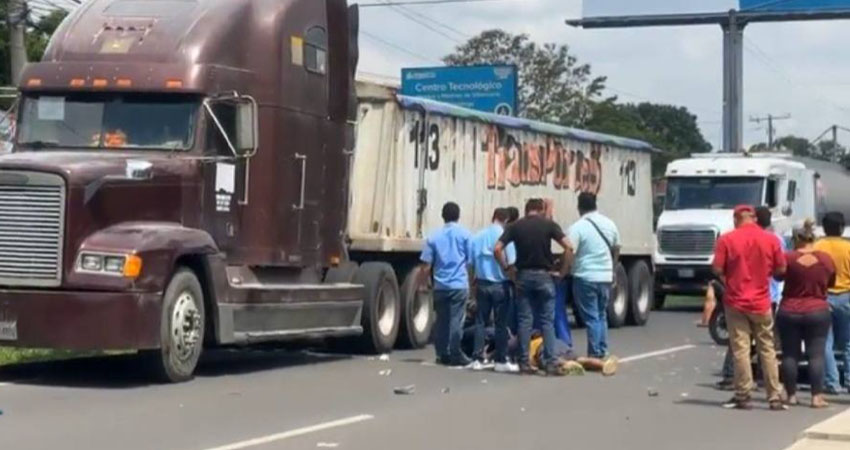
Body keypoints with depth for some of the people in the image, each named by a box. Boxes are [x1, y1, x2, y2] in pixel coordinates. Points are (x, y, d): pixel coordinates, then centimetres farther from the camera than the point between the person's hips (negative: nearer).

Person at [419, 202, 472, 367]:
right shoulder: (464, 234, 0)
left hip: (440, 285, 3)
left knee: (441, 320, 8)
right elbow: (471, 260, 0)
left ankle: (442, 355, 10)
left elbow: (426, 265, 5)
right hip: (459, 285, -3)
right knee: (456, 320, -3)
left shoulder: (434, 236, 6)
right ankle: (455, 355, -3)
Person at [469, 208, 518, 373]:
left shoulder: (478, 237, 3)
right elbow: (511, 264, -13)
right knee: (501, 323, 2)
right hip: (500, 285, -4)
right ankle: (501, 361, 5)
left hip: (482, 284, 4)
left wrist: (474, 283, 14)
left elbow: (471, 263, 6)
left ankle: (478, 359, 10)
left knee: (480, 321, 10)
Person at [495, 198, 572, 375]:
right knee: (547, 321, 2)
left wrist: (506, 268, 6)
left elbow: (497, 249, -4)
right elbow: (568, 247, -10)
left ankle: (524, 362, 5)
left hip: (523, 276, 2)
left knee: (525, 320, 6)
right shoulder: (549, 225, -1)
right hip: (543, 275, -1)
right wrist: (563, 271, -2)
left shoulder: (516, 226, 4)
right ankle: (550, 362, -2)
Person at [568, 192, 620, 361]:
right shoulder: (609, 224, 7)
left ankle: (595, 354, -1)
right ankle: (602, 352, 20)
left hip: (586, 277, -6)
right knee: (602, 315, 17)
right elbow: (616, 250, 17)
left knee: (591, 318, -1)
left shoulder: (578, 227, -14)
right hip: (606, 277, 6)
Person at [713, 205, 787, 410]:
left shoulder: (726, 239, -8)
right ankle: (775, 397, 10)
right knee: (767, 349, 9)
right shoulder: (771, 240, -2)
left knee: (740, 349, 2)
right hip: (761, 302, 2)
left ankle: (743, 396, 3)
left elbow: (718, 269, -9)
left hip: (736, 301, -2)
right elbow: (780, 270, 2)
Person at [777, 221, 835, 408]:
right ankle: (817, 397, -5)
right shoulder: (826, 259, -4)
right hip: (818, 312, 1)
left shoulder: (788, 258, -9)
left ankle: (791, 395, 8)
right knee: (816, 355, 1)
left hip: (789, 313, -1)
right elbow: (831, 282, 9)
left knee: (790, 355, 6)